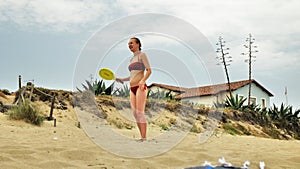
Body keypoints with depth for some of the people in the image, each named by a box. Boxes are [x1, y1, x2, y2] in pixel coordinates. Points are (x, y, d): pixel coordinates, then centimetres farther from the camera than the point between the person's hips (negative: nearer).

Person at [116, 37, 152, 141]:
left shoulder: (142, 55, 0)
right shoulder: (132, 59, 21)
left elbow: (149, 70, -9)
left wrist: (143, 80, -24)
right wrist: (121, 79, 15)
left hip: (140, 87, -8)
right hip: (132, 88, 8)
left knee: (140, 113, -12)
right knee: (135, 114, 3)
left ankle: (144, 138, -9)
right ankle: (142, 137, 8)